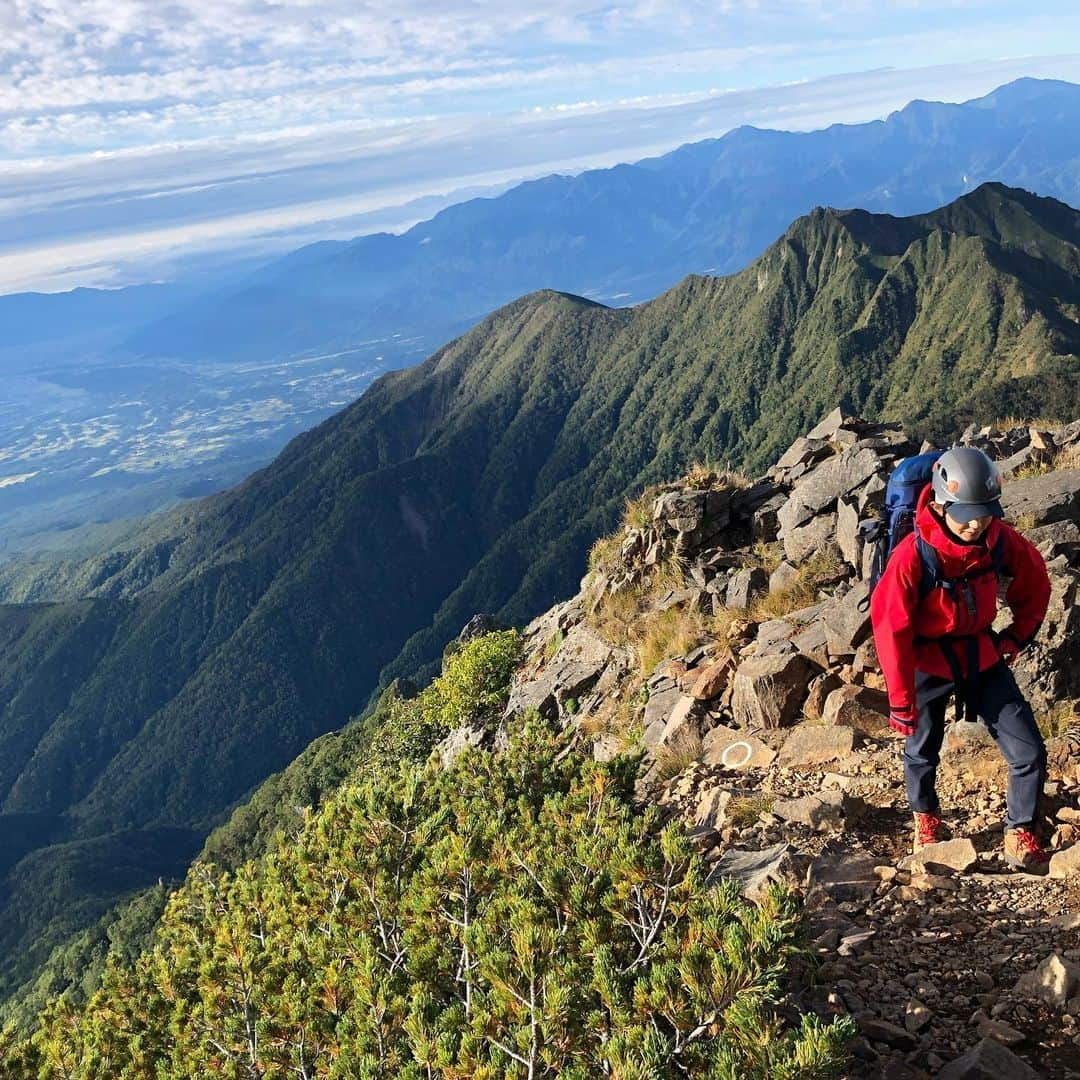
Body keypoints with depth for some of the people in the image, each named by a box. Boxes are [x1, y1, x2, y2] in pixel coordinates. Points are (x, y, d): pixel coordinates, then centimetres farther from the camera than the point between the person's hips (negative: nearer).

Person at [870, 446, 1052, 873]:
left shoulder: (1000, 539, -16)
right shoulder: (913, 555, -28)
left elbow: (1034, 581, 7)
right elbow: (891, 629, -21)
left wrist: (1017, 635, 2)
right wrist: (901, 702, -16)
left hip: (983, 657, 3)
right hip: (929, 664, -3)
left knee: (1029, 752, -2)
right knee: (923, 752, 17)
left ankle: (1020, 838, 19)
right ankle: (925, 818, 46)